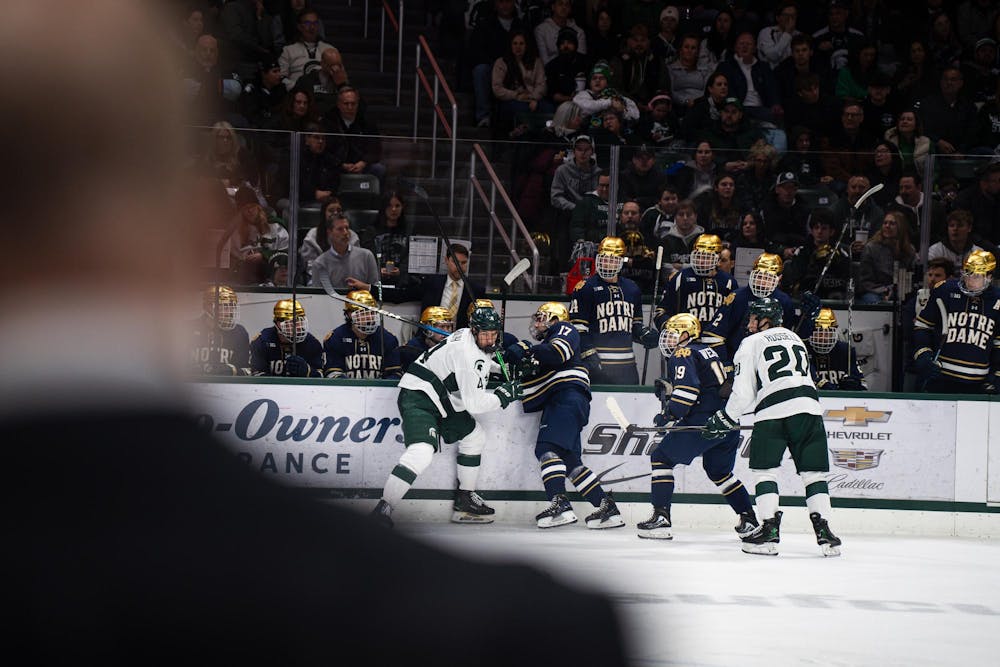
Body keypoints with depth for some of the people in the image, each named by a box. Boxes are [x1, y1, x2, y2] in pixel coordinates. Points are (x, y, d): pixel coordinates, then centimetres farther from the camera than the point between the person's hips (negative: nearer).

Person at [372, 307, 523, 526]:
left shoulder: (472, 338, 8)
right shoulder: (469, 355, -23)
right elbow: (473, 403, -23)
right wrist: (503, 395, -11)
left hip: (440, 401, 11)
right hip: (418, 398, -11)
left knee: (474, 435, 20)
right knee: (422, 452, -30)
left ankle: (464, 500, 27)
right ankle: (382, 511, -34)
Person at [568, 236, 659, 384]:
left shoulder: (632, 289, 15)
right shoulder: (585, 288, -4)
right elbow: (577, 328, -8)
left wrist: (644, 334, 3)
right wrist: (589, 355, -18)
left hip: (626, 366, 6)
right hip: (597, 364, -6)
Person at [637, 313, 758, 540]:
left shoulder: (683, 354, -3)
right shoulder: (706, 351, 24)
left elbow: (688, 388, -18)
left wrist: (669, 415, -19)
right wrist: (667, 388, 20)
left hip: (705, 420, -9)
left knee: (661, 457, -1)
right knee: (719, 470, 24)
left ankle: (661, 518, -9)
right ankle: (749, 519, 19)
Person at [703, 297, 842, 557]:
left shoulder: (751, 344, 11)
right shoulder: (795, 338, 28)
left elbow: (744, 392, 6)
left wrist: (725, 419, 21)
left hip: (773, 411, -4)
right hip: (808, 408, 4)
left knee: (765, 470, 6)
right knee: (814, 471, 7)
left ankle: (769, 530, -2)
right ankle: (824, 531, -2)